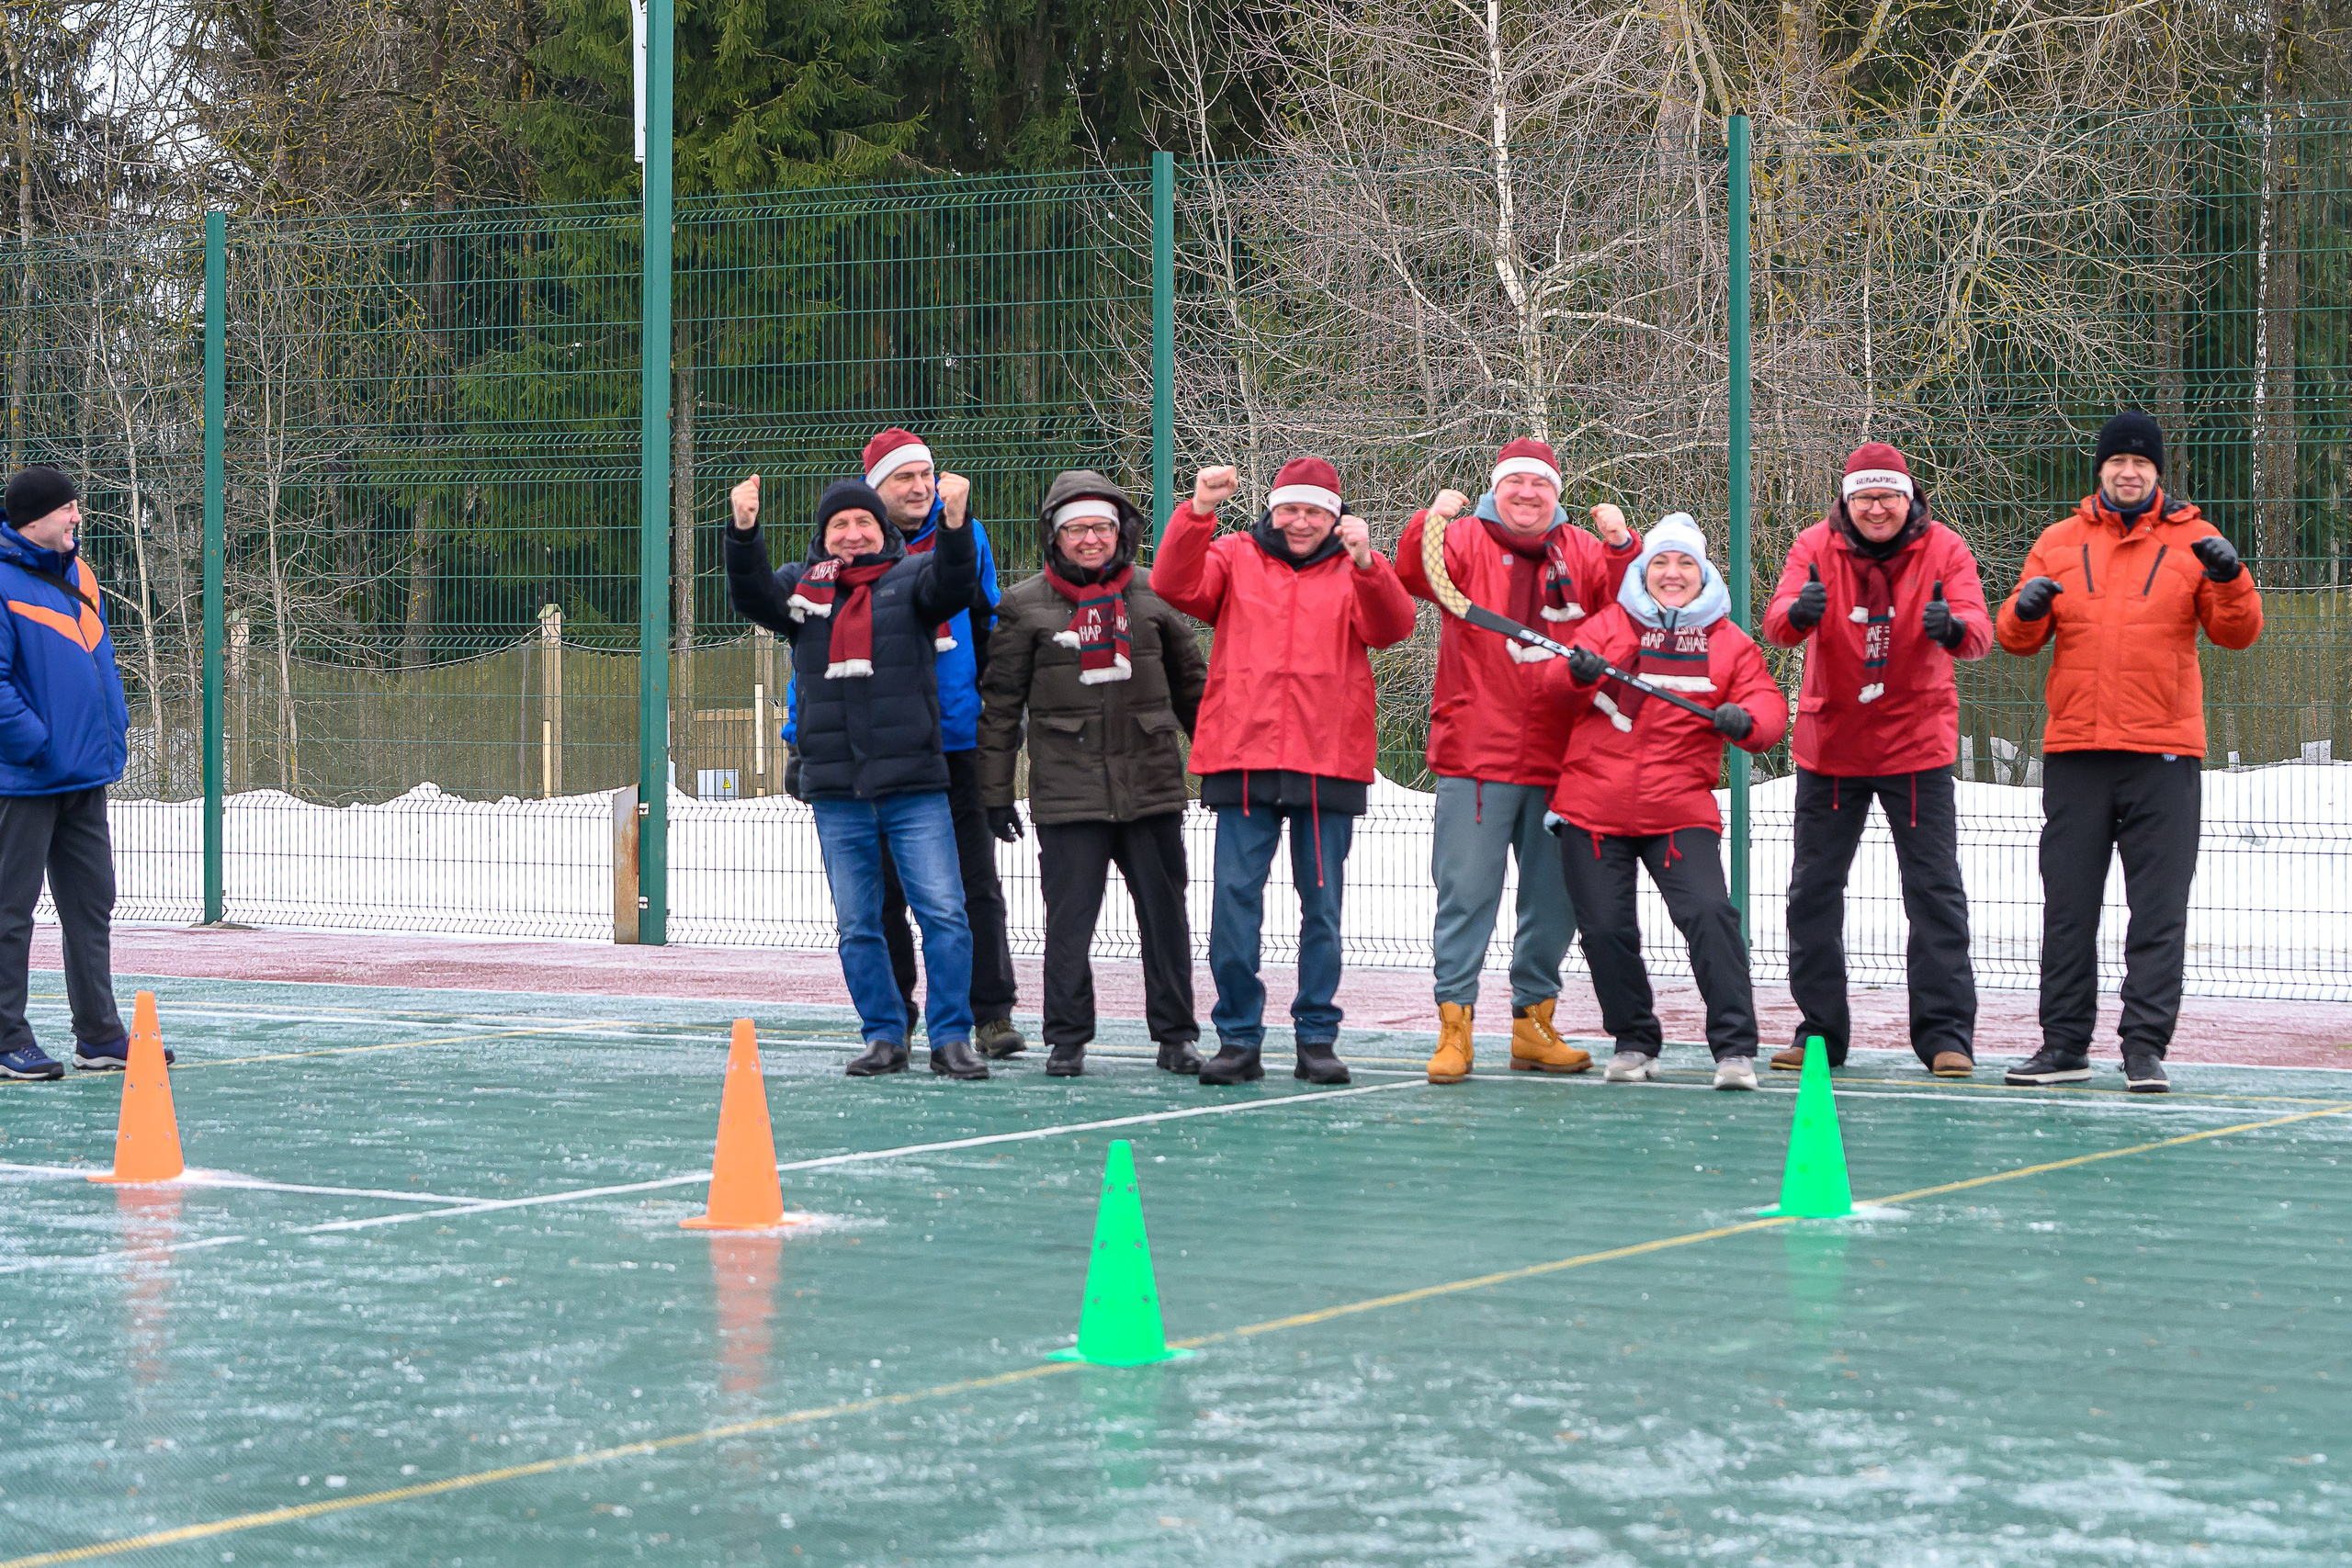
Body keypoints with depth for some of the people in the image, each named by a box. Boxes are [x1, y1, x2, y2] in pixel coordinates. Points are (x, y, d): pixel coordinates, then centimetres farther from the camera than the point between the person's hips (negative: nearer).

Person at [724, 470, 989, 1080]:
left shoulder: (909, 578, 5)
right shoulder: (802, 585, 11)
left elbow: (953, 585, -14)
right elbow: (752, 596, -6)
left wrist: (955, 524, -32)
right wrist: (744, 531, -24)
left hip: (914, 783, -2)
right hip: (836, 790, 2)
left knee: (943, 911, -5)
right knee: (857, 925, 8)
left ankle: (951, 1039, 3)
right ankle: (884, 1037, 18)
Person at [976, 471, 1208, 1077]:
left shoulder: (1153, 595, 8)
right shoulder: (1026, 606, 3)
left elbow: (1191, 683, 17)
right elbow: (1000, 703, 6)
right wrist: (995, 792, 3)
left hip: (1151, 785, 2)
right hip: (1067, 792, -2)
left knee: (1165, 915, 6)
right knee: (1068, 918, -2)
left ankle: (1175, 1036, 15)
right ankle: (1066, 1038, 9)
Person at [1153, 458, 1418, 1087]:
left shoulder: (1358, 570, 9)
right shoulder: (1235, 558, 11)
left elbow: (1392, 627, -9)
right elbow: (1176, 585, -6)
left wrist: (1366, 564, -26)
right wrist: (1200, 511, -20)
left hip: (1329, 763, 0)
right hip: (1243, 758, 0)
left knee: (1322, 904, 4)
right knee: (1235, 899, -4)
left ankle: (1317, 1038, 12)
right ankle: (1238, 1037, 4)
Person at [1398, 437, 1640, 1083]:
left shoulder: (1582, 551, 12)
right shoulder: (1468, 542, 3)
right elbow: (1416, 575, -15)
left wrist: (1622, 545, -19)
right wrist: (1430, 522, -33)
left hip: (1559, 760, 4)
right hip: (1476, 757, -3)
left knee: (1554, 898, 9)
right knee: (1467, 892, -6)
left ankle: (1533, 1022, 19)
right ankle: (1454, 1025, -2)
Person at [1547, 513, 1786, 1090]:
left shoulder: (1729, 642, 10)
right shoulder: (1609, 625, 9)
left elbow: (1768, 706, 0)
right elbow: (1557, 680, -3)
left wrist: (1746, 719, -24)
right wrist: (1578, 672, -27)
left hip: (1680, 812, -1)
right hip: (1594, 810, 1)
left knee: (1708, 913, -18)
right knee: (1605, 929, 0)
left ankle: (1735, 1049, -14)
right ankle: (1634, 1043, 20)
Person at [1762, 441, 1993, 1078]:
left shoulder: (1944, 549, -7)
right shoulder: (1816, 547, -5)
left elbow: (1981, 631, -20)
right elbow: (1776, 624, -20)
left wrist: (1953, 627, -44)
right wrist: (1799, 613, -44)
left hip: (1917, 744, -1)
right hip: (1830, 744, 2)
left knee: (1935, 889, -3)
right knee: (1813, 889, 4)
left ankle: (1945, 1032, 1)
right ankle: (1820, 1031, 14)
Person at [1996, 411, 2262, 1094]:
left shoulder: (2192, 542, 5)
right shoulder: (2060, 542, 11)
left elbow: (2236, 632, 0)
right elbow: (2017, 638, 10)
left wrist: (2229, 578, -19)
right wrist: (2025, 610, -12)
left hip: (2164, 755, -2)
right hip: (2075, 753, 2)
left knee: (2159, 910, -3)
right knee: (2068, 907, 5)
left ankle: (2145, 1046, -1)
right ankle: (2064, 1044, 11)